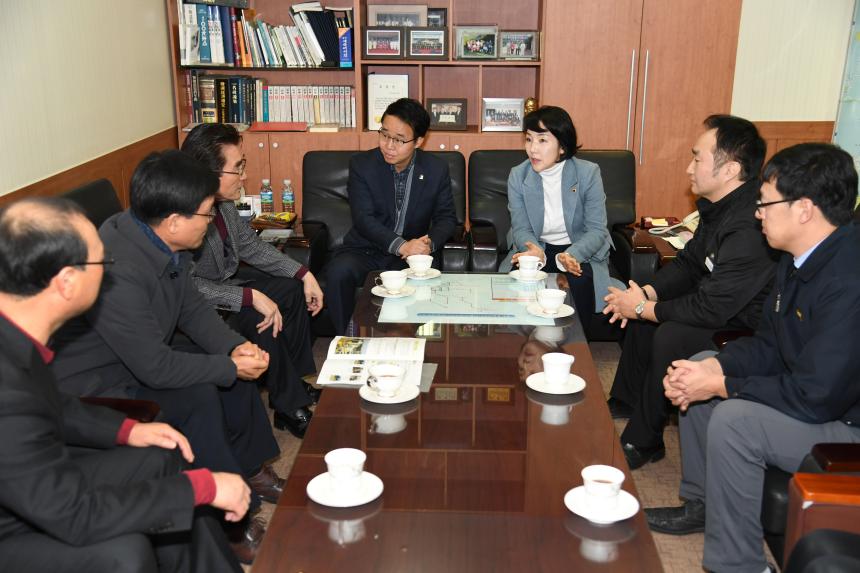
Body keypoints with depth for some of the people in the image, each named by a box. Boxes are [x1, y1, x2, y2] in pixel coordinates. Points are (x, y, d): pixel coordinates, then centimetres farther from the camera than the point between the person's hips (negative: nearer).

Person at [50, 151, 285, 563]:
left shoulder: (165, 240, -9)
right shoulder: (118, 270, -36)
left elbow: (192, 307, 4)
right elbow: (155, 367, -30)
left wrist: (234, 347, -12)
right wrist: (230, 367, -19)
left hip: (146, 352, 9)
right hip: (95, 383, -9)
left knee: (238, 360, 4)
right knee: (197, 397, -25)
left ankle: (247, 467, 21)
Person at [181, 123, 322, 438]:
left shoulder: (222, 199, -8)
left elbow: (249, 244, 5)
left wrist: (304, 273, -1)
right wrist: (251, 297, -33)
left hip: (224, 278, 9)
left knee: (292, 291, 7)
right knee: (260, 320, -25)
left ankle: (294, 382, 19)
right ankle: (291, 407, -5)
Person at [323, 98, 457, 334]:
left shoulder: (437, 169, 1)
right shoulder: (361, 164, -5)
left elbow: (447, 217, 6)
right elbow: (363, 218, -14)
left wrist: (430, 242, -18)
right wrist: (401, 245, -29)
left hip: (413, 253, 1)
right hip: (365, 250, 0)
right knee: (338, 272, -32)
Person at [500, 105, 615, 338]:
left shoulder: (588, 173, -12)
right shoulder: (518, 175, -5)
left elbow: (596, 230, -14)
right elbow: (521, 228, -6)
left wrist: (571, 255, -35)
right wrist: (535, 251, -31)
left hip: (581, 250, -1)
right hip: (538, 248, 2)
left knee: (579, 281, -32)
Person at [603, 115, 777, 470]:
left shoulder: (750, 227, -33)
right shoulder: (720, 206, -1)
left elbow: (710, 309, -30)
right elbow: (689, 264, 11)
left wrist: (644, 308, -17)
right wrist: (647, 294, -6)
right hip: (726, 308, 11)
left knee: (671, 336, -27)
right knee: (644, 312, 11)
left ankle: (643, 442, -7)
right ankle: (625, 404, 26)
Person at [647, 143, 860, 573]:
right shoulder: (801, 257, -1)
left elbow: (813, 398, -30)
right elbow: (768, 344, 7)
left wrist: (720, 385, -20)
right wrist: (710, 368, -11)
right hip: (816, 391, 10)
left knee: (733, 420, -28)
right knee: (698, 370, 10)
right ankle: (701, 504, 23)